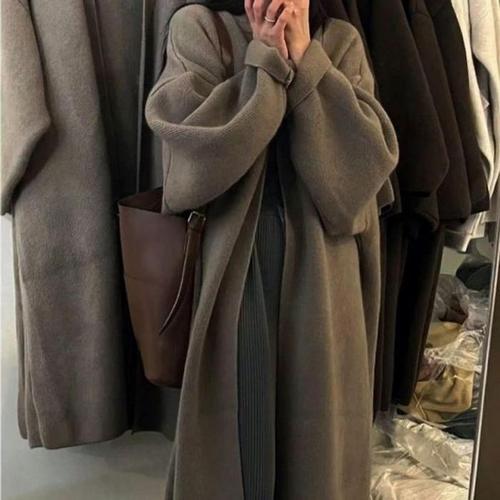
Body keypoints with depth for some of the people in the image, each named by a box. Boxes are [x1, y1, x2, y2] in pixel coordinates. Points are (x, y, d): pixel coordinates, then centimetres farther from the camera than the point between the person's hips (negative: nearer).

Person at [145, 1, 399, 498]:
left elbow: (370, 156, -9)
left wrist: (305, 56, -11)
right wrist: (265, 60, -13)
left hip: (323, 271, 3)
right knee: (234, 415, 9)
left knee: (319, 419, 14)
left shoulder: (341, 41, 6)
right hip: (232, 264, -2)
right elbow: (197, 156, -15)